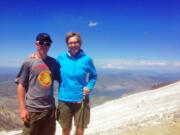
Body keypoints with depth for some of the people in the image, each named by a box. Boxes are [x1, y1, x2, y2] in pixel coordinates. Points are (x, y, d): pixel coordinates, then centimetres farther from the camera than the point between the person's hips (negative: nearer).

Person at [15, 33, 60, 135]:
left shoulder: (54, 62, 4)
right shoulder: (29, 62, -6)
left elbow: (61, 80, 11)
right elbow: (21, 86, -5)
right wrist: (22, 109, -8)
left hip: (50, 108, 4)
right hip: (33, 110, -4)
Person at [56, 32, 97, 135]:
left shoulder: (87, 59, -3)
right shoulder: (61, 58, -1)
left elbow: (93, 76, 10)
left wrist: (89, 87, -8)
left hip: (81, 100, 0)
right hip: (64, 100, 1)